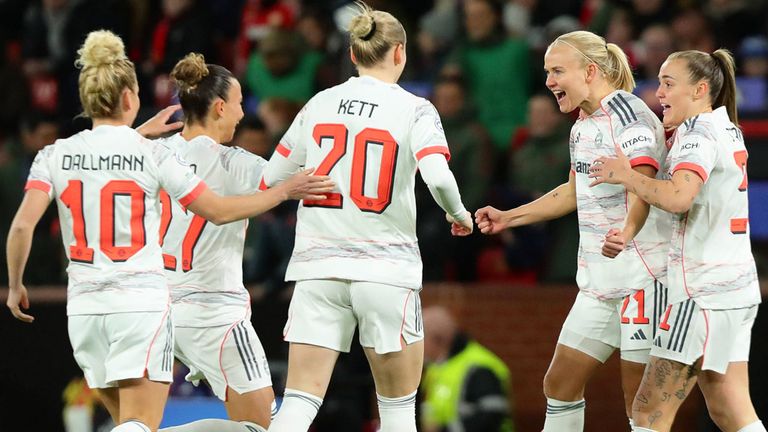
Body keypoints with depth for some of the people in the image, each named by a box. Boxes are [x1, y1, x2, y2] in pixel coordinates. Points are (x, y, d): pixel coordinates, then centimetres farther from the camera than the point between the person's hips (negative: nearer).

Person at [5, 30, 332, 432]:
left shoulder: (55, 155, 3)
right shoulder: (151, 154, -4)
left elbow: (22, 224, -8)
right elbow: (217, 210, 1)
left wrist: (15, 286, 6)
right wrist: (285, 191, 12)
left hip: (84, 305, 4)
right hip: (142, 302, -4)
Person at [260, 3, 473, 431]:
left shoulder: (319, 104, 7)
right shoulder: (414, 110, -3)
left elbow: (271, 178, 11)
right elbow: (437, 175, -18)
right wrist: (460, 215, 1)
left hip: (318, 269, 3)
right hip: (387, 267, -3)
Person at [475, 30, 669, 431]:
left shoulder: (629, 117, -15)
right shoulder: (583, 124, 14)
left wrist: (627, 232, -50)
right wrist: (509, 217, 32)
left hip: (644, 274, -10)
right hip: (600, 279, 10)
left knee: (639, 396, -8)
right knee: (560, 383, 11)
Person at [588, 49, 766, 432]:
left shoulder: (700, 135, -13)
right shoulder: (727, 131, 15)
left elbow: (678, 198, -32)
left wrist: (625, 175, -19)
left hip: (703, 292, -9)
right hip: (737, 288, 9)